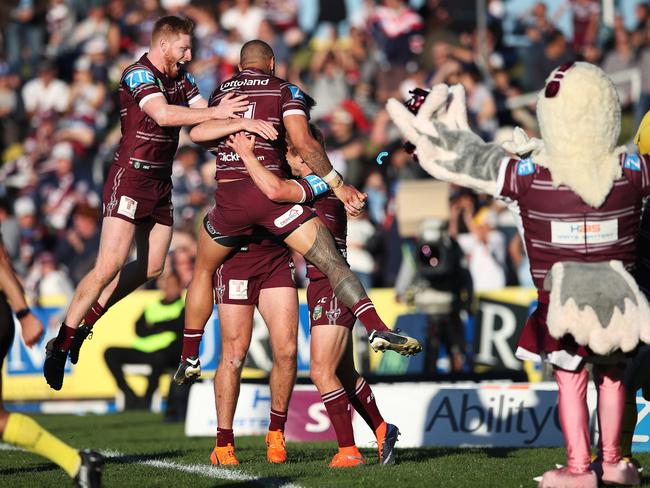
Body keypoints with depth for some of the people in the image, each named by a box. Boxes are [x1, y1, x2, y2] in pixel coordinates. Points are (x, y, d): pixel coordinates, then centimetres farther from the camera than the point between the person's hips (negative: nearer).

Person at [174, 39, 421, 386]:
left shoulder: (220, 93, 20)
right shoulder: (285, 90, 9)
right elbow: (303, 142, -3)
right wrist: (338, 185, 0)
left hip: (228, 197, 3)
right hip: (270, 192, -3)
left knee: (204, 270, 26)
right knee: (331, 261, -9)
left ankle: (189, 358, 28)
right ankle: (376, 328, -29)